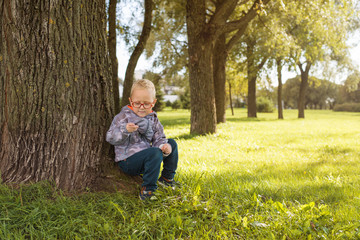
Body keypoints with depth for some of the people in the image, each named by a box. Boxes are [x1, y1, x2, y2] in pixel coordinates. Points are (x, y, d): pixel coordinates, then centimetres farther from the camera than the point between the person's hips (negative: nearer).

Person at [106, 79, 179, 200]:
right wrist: (125, 130, -32)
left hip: (146, 157, 7)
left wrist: (164, 146, -18)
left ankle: (167, 177, 18)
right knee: (155, 153, -34)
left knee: (172, 143, 8)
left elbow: (159, 138, 6)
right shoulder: (124, 116, -8)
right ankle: (147, 189, -23)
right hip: (128, 161, -7)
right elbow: (110, 138, -13)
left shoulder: (153, 119, 8)